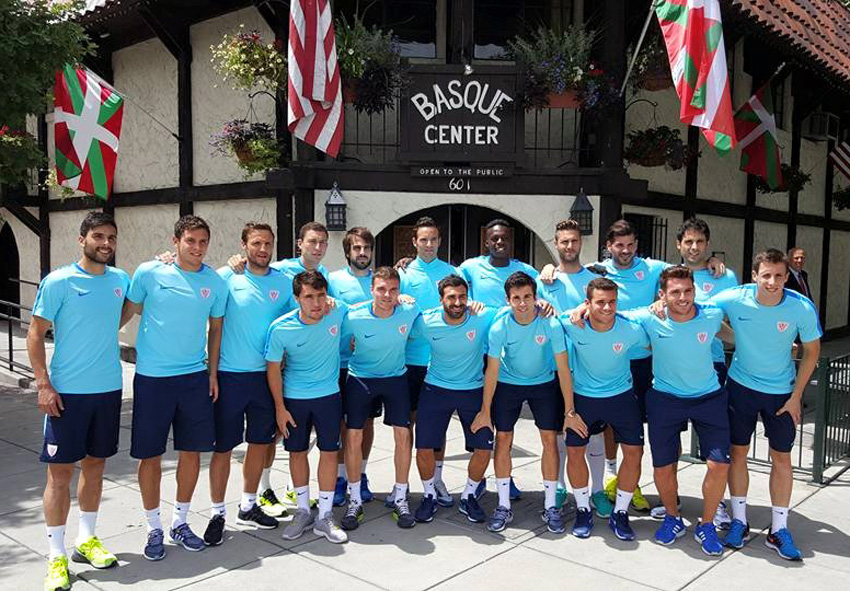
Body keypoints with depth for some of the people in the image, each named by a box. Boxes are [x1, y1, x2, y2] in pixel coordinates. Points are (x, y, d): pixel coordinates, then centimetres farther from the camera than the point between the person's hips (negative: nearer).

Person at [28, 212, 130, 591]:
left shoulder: (120, 279, 5)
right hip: (66, 392, -4)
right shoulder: (58, 282, -8)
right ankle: (56, 557, 11)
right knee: (60, 471, 1)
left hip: (109, 390, 5)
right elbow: (35, 334, -6)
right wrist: (43, 385, -14)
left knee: (95, 465, 14)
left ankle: (86, 540, 30)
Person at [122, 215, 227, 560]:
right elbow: (127, 311, 4)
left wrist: (213, 374, 8)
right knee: (150, 454, 5)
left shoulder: (215, 283, 1)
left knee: (192, 451, 9)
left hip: (196, 377, 3)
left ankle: (180, 522, 28)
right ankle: (154, 528, 23)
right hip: (152, 377, -2)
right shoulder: (149, 272, -7)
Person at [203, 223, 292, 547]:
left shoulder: (284, 282, 3)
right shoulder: (227, 277, -7)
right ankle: (218, 513, 21)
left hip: (266, 375, 4)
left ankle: (248, 506, 32)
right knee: (224, 447, 4)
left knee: (260, 442, 14)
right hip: (230, 375, -4)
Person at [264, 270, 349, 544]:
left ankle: (325, 516, 15)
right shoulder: (280, 328, -20)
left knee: (329, 451, 2)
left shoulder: (339, 312, -18)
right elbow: (273, 368, -8)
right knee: (297, 451, 10)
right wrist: (280, 407, -5)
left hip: (329, 395, 1)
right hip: (293, 398, 0)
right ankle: (303, 511, 28)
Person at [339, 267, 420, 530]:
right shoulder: (354, 317, -23)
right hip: (360, 378, -1)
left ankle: (400, 499, 13)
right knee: (354, 435, -4)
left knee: (403, 433, -5)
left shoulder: (409, 312, -18)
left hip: (396, 378, 1)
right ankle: (355, 501, 13)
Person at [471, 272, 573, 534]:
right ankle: (504, 506, 10)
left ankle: (550, 506, 9)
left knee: (550, 439, -5)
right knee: (503, 439, -3)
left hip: (544, 383, 0)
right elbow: (492, 371, -15)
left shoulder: (551, 324, -24)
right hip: (508, 383, 0)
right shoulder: (499, 328, -23)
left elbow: (563, 368, -19)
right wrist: (485, 411, -11)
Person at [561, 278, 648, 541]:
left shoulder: (631, 330, -21)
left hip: (621, 395, 0)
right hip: (583, 396, 0)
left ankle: (620, 513, 16)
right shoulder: (572, 325, -24)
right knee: (574, 450, -1)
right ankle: (583, 510, 20)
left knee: (634, 451, -3)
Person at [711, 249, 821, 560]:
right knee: (738, 452, 7)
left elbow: (811, 351, -4)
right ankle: (739, 521, 22)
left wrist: (796, 396, -5)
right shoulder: (734, 299, -20)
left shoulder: (802, 308, -19)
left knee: (782, 457, 6)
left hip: (782, 391, 0)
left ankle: (779, 529, 20)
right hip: (741, 385, 0)